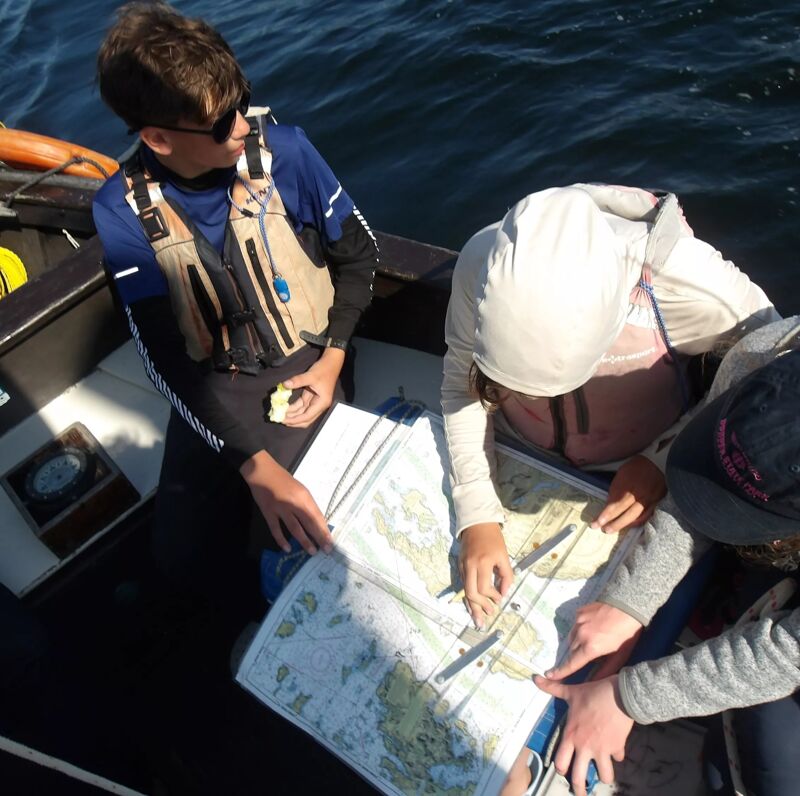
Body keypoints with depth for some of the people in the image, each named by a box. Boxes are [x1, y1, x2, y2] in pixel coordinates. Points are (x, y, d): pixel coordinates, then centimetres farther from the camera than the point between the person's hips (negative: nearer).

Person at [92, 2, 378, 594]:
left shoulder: (281, 149, -16)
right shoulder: (123, 209, -14)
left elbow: (358, 254, -3)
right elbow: (164, 357, -18)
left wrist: (332, 362, -14)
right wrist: (257, 467, -29)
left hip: (303, 363, -1)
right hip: (211, 384, 2)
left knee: (291, 537, -12)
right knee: (184, 557, -1)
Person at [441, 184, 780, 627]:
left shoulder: (694, 285, -37)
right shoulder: (482, 260, -31)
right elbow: (460, 386, -17)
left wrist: (666, 461, -24)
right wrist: (477, 516, -23)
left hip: (635, 477, -1)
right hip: (515, 458, 2)